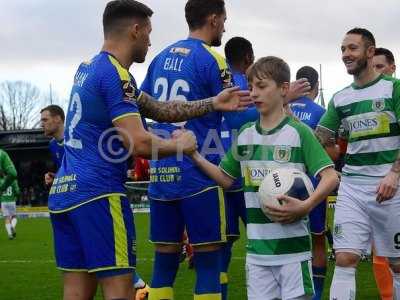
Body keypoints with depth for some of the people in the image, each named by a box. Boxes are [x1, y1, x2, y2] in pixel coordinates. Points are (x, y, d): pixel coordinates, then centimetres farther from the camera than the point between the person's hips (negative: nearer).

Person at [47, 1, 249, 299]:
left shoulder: (88, 69, 19)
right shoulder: (115, 74, -11)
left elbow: (157, 109, 20)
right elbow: (139, 143, -18)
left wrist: (213, 103, 17)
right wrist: (180, 145, 0)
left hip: (63, 191, 9)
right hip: (98, 192, -9)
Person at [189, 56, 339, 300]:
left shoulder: (299, 132, -6)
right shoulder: (245, 134, 10)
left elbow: (331, 177, -10)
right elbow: (226, 178, 16)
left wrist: (305, 206, -25)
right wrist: (195, 156, 3)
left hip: (293, 244, -5)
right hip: (256, 246, 5)